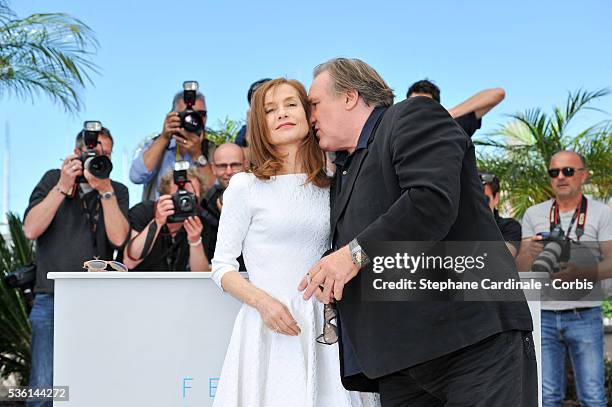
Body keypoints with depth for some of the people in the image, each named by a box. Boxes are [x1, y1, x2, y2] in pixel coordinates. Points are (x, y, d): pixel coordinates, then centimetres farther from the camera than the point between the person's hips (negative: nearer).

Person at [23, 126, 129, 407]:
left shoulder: (117, 192, 12)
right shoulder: (53, 179, 10)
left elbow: (118, 237, -5)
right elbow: (30, 230, -3)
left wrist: (105, 190, -11)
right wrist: (63, 186, -8)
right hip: (52, 300, -1)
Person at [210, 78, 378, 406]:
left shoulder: (330, 189, 11)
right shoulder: (244, 186, 0)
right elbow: (222, 266, 0)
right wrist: (262, 300, -16)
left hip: (323, 329, 3)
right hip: (268, 327, -3)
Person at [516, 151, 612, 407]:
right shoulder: (534, 215, 10)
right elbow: (520, 268, 6)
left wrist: (581, 273, -27)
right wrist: (530, 254, -18)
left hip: (585, 316, -2)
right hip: (543, 316, 2)